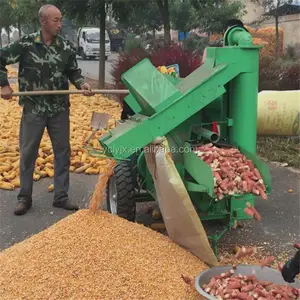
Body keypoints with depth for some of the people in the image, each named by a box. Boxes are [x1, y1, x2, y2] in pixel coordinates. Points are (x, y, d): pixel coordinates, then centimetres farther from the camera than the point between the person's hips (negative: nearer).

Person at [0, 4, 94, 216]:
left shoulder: (66, 47, -2)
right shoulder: (25, 44, -9)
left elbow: (73, 72, 8)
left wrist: (81, 84, -11)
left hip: (60, 109, 2)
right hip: (33, 109, -2)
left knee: (63, 151, 7)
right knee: (28, 153, 6)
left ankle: (61, 197, 20)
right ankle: (24, 197, 21)